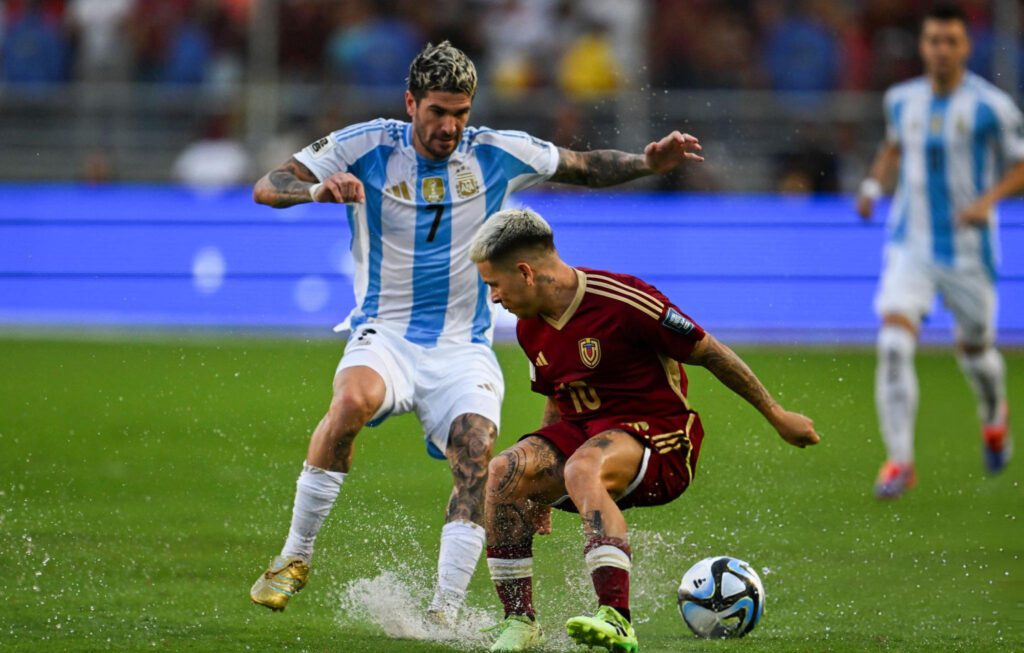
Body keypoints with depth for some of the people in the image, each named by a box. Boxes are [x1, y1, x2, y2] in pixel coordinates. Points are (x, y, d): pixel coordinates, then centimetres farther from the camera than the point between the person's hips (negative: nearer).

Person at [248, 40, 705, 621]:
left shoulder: (498, 154, 1)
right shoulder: (366, 147, -4)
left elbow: (586, 167, 14)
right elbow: (267, 189, -7)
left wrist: (650, 163, -4)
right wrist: (317, 190, -29)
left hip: (463, 350, 2)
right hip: (385, 338, -2)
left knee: (477, 450, -26)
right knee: (353, 401, -34)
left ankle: (445, 614, -23)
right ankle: (295, 557, -19)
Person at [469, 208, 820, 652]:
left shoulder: (622, 301, -18)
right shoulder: (530, 326, 7)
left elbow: (708, 353, -9)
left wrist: (776, 415, -2)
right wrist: (540, 488, 24)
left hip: (657, 436, -7)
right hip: (581, 429, 7)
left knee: (583, 469, -39)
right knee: (505, 472, -21)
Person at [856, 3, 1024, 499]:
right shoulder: (902, 100, 2)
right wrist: (874, 184, 5)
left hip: (968, 250, -2)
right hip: (910, 247, 2)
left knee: (975, 350, 15)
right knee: (894, 345, -18)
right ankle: (899, 461, -14)